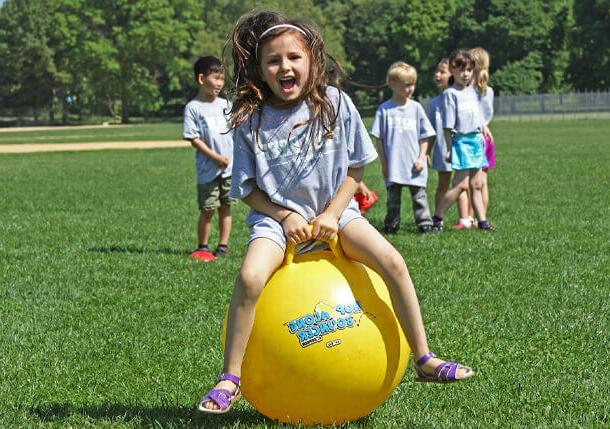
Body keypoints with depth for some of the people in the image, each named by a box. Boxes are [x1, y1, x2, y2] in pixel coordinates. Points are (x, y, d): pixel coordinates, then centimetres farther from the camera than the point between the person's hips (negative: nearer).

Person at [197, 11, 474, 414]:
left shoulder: (335, 104, -6)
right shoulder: (251, 120, -8)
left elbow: (355, 169, 1)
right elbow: (248, 189, -1)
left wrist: (332, 215, -10)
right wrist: (286, 217, -15)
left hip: (334, 210, 2)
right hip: (277, 216, -1)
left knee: (393, 262, -19)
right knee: (250, 277, -29)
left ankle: (424, 360, -5)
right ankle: (230, 380, -15)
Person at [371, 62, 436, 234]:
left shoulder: (416, 107, 4)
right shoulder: (385, 109, -1)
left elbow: (424, 136, 7)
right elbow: (379, 138, 1)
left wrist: (421, 157, -2)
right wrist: (383, 163, -2)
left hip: (414, 164, 1)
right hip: (393, 165, -1)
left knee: (419, 195, 3)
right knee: (393, 197, 8)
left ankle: (425, 223, 6)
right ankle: (391, 225, 15)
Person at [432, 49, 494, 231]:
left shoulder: (473, 91, 14)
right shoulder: (450, 93, -7)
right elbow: (448, 125, -9)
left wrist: (482, 136, 20)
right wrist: (449, 148, -11)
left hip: (476, 140, 7)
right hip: (461, 140, -7)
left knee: (476, 185, 8)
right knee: (461, 184, -11)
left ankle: (482, 221, 10)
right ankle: (437, 217, -4)